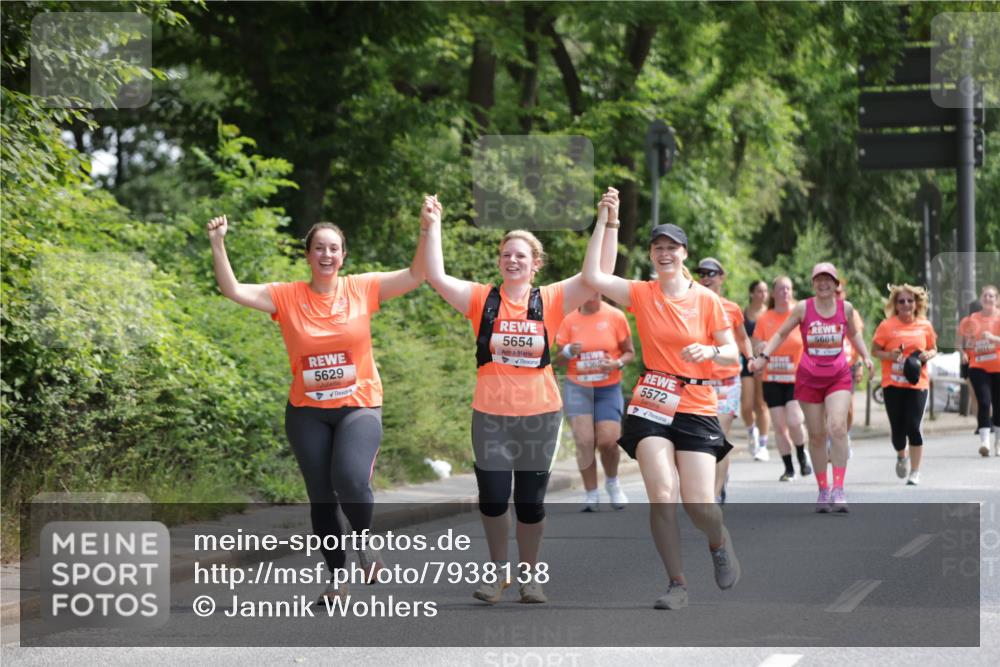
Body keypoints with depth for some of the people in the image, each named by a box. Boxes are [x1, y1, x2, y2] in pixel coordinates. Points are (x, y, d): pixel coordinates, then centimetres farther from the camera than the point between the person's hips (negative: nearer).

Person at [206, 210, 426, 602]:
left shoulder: (362, 289, -2)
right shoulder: (287, 297, -2)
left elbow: (415, 275, -3)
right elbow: (233, 290, -8)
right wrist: (217, 244, -18)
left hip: (359, 407, -2)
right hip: (307, 412, 2)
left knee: (350, 478, -25)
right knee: (321, 497, 5)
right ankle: (337, 579, 19)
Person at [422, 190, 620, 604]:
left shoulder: (551, 301, 0)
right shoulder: (482, 300, 0)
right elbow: (436, 277, -8)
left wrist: (608, 222, -13)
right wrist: (433, 225, -14)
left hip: (539, 414, 0)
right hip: (491, 415, 0)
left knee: (531, 503, 6)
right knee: (492, 499, 2)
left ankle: (529, 574, 23)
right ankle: (499, 570, 23)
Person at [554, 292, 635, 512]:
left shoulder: (615, 316, -3)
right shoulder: (569, 320, 0)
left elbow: (630, 352, 3)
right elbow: (559, 360, 7)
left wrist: (617, 363, -18)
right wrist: (568, 352, -16)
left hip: (609, 388, -1)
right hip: (577, 388, 1)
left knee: (608, 440, -9)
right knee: (584, 441, -10)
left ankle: (612, 483, 21)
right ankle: (591, 494, 3)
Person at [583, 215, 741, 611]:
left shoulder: (706, 300, 1)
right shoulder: (641, 294, 2)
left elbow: (732, 353, 4)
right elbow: (592, 276, -10)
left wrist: (711, 351, -18)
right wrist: (604, 221, -10)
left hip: (697, 410, -1)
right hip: (651, 406, 1)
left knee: (698, 504, -8)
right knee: (662, 496, -14)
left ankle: (719, 542, 29)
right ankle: (677, 584, -1)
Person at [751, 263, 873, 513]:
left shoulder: (846, 308, 3)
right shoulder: (803, 308, -2)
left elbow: (854, 334, 21)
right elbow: (781, 334, 6)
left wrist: (866, 356, 9)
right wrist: (764, 356, -5)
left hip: (838, 377, 0)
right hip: (809, 378, 0)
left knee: (837, 427, -19)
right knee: (817, 435, 4)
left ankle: (839, 489, -17)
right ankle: (823, 490, 17)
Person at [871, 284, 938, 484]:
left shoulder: (925, 326, 3)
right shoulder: (887, 326, -3)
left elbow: (933, 349, 15)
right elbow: (875, 350, 2)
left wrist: (928, 355, -8)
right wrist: (890, 355, -17)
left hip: (917, 384, 0)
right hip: (893, 384, 0)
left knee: (913, 427, -8)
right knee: (897, 428, 1)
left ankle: (914, 473, 2)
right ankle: (901, 456, 35)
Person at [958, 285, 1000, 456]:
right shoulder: (972, 319, 9)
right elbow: (966, 340, 22)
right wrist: (964, 352, 3)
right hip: (978, 367, 1)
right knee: (984, 402, -14)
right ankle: (984, 441, -22)